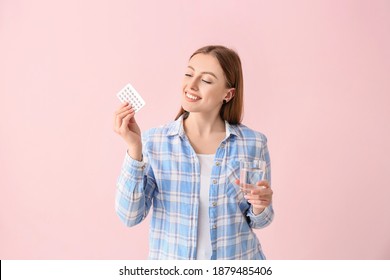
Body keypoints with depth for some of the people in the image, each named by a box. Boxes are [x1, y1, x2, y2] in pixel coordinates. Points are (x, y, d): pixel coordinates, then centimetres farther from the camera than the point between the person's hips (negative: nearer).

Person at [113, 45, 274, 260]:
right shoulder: (153, 141, -11)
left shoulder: (253, 143, -10)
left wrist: (259, 208, -20)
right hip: (172, 267, 0)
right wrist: (135, 148, -25)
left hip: (237, 259, 0)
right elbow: (130, 215, -16)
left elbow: (257, 220, 1)